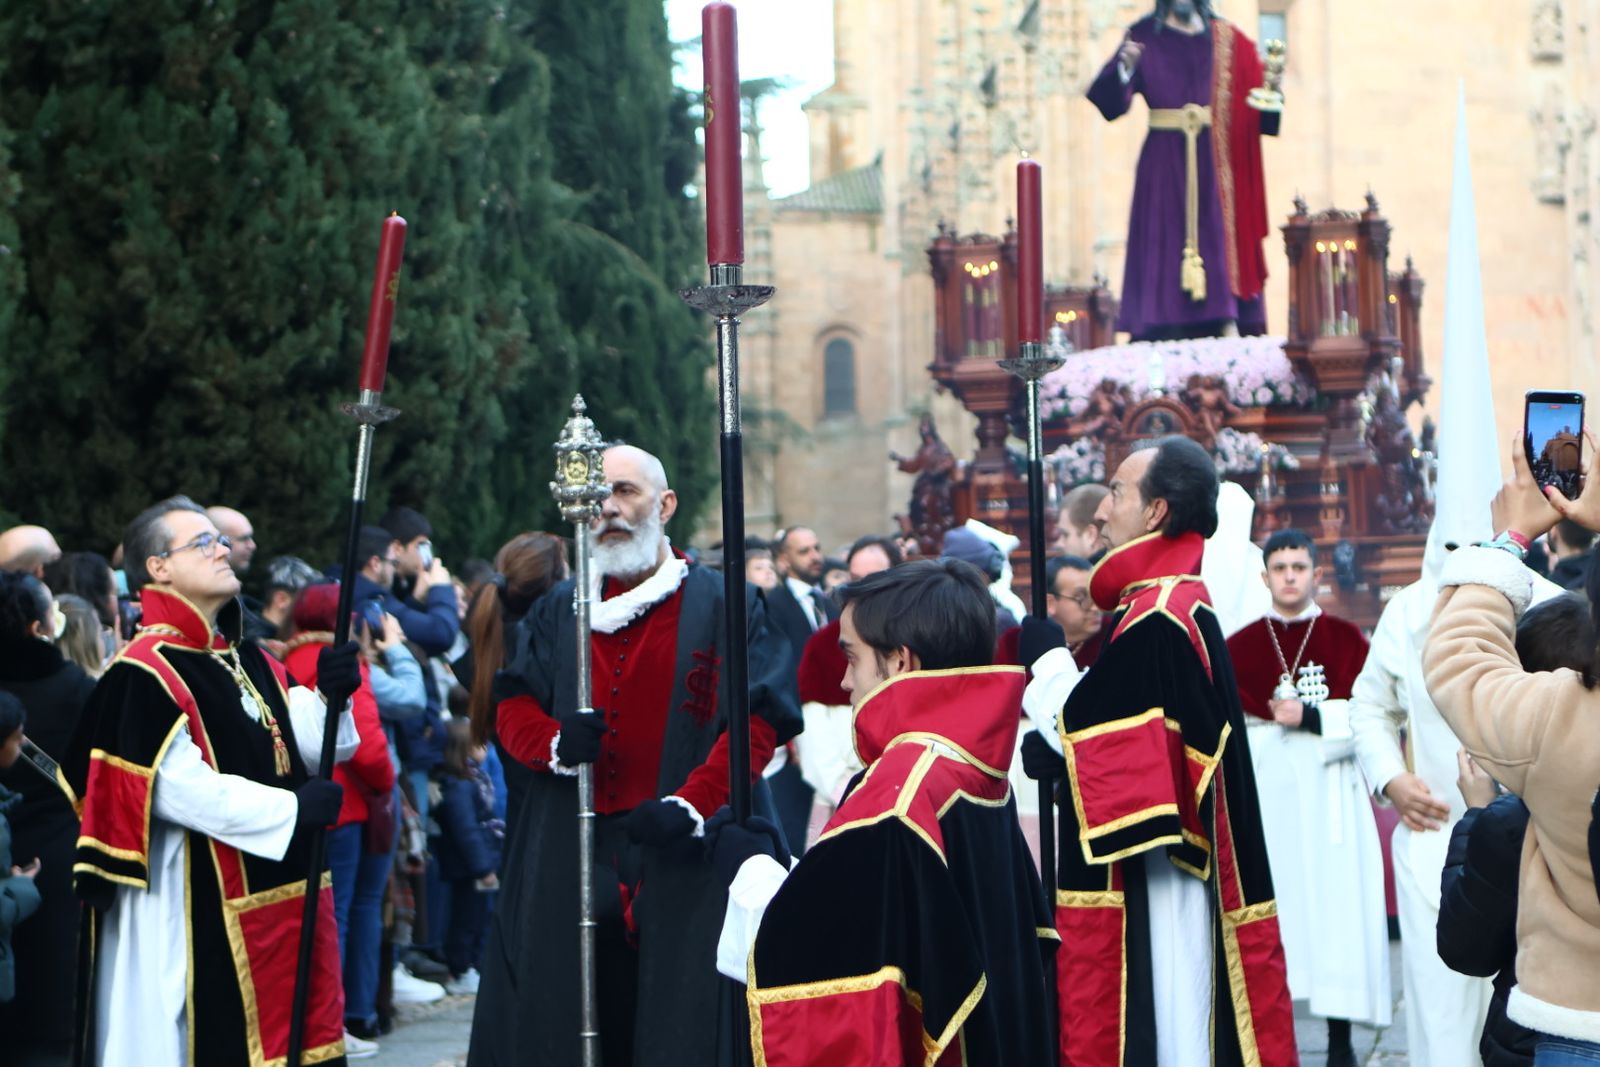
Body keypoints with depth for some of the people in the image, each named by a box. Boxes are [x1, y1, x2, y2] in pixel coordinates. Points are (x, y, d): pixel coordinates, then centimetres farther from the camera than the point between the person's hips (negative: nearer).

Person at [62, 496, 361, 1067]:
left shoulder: (252, 665, 14)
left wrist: (330, 697, -9)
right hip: (200, 907, -8)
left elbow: (322, 746, 11)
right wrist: (290, 809, -22)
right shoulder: (144, 673, -13)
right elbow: (177, 786, -23)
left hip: (286, 894, 8)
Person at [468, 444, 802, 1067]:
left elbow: (760, 718, -5)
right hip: (569, 859, 3)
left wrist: (692, 804, -17)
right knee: (561, 1016, 2)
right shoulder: (560, 610, 16)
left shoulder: (725, 605, 3)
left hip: (687, 862, -3)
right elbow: (512, 707, 15)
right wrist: (554, 744, -8)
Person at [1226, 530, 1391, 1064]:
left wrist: (1309, 718, -13)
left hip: (1329, 792, -1)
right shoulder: (1241, 645, 10)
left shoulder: (1346, 638, 6)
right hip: (1264, 790, 1)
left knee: (1335, 898, -6)